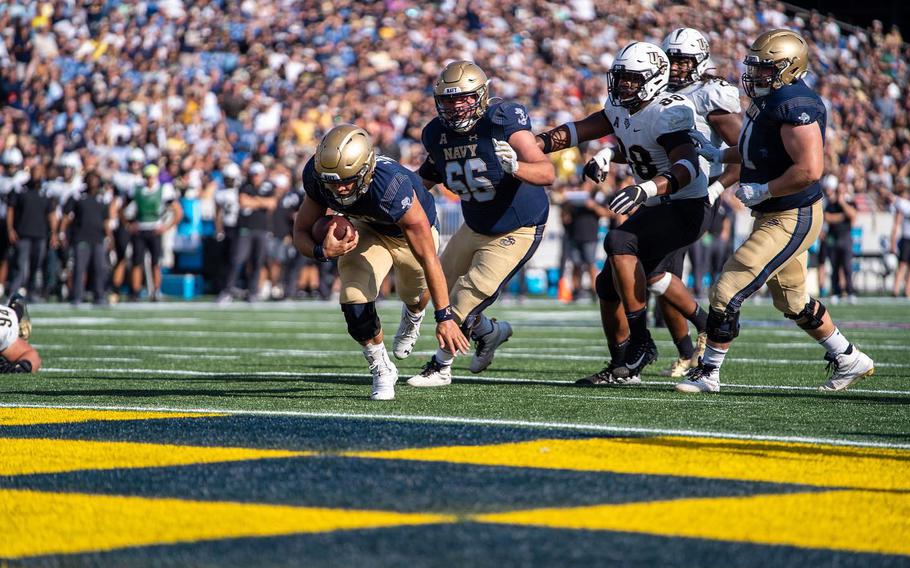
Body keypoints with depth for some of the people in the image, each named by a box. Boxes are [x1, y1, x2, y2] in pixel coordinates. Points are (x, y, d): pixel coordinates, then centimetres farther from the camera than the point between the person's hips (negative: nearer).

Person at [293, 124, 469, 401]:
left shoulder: (393, 187, -46)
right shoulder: (318, 176, -32)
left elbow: (428, 258, -39)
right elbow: (301, 232, -19)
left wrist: (445, 317, -36)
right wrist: (323, 252, -43)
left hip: (413, 230, -2)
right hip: (367, 229, 2)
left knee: (415, 297, 24)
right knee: (355, 304, -19)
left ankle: (412, 316, 63)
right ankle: (382, 370, 6)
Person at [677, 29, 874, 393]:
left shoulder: (795, 107, -23)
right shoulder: (770, 101, 8)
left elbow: (809, 169, -30)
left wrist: (761, 191, -22)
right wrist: (719, 155, 19)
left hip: (791, 220, -11)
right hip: (775, 217, 11)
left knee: (727, 292, -9)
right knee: (793, 302, 24)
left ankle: (708, 373, 3)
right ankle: (849, 360, 37)